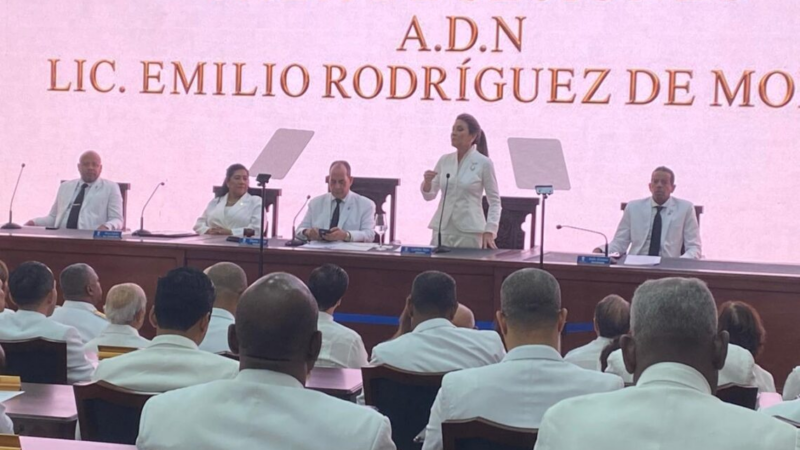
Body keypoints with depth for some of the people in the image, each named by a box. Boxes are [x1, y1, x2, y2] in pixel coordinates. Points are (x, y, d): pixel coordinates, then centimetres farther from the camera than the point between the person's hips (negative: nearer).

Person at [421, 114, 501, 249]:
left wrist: (489, 231, -11)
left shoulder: (484, 163, -4)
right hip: (442, 229, 4)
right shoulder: (444, 160, 8)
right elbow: (429, 195, 11)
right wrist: (427, 181, -11)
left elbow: (494, 201, -1)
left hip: (469, 232, -4)